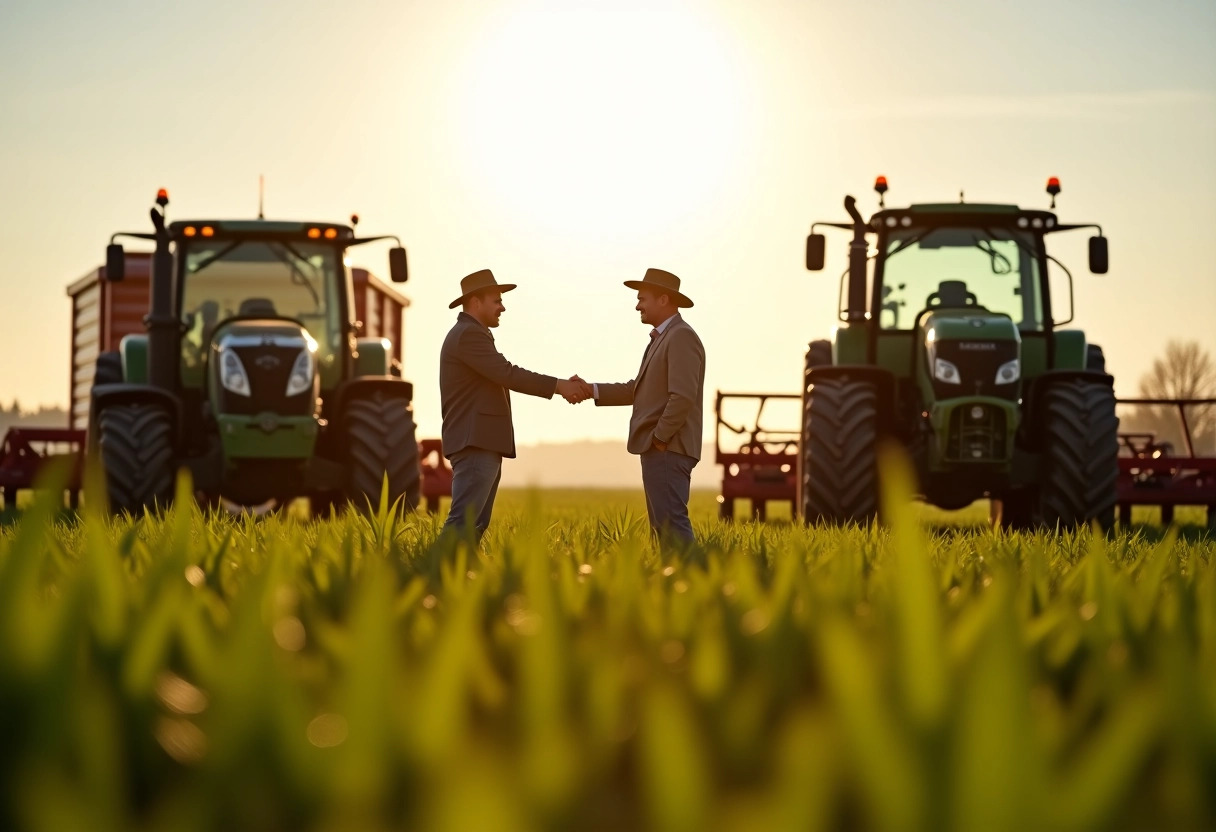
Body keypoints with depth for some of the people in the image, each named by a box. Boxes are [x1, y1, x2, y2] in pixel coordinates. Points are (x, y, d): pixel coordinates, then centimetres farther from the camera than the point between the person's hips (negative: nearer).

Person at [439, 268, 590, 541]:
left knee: (475, 524, 9)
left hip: (482, 446, 11)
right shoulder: (469, 334, -12)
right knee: (463, 523, -15)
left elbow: (506, 377, 20)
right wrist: (558, 385, -17)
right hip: (475, 444, -11)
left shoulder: (471, 335, 23)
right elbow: (507, 374, -21)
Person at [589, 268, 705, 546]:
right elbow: (639, 389, 17)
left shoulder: (681, 337, -13)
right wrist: (591, 391, 9)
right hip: (658, 449, 10)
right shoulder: (662, 338, 19)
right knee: (663, 525, 9)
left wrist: (659, 439, -16)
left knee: (671, 524, -13)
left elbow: (683, 397, -22)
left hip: (667, 450, -10)